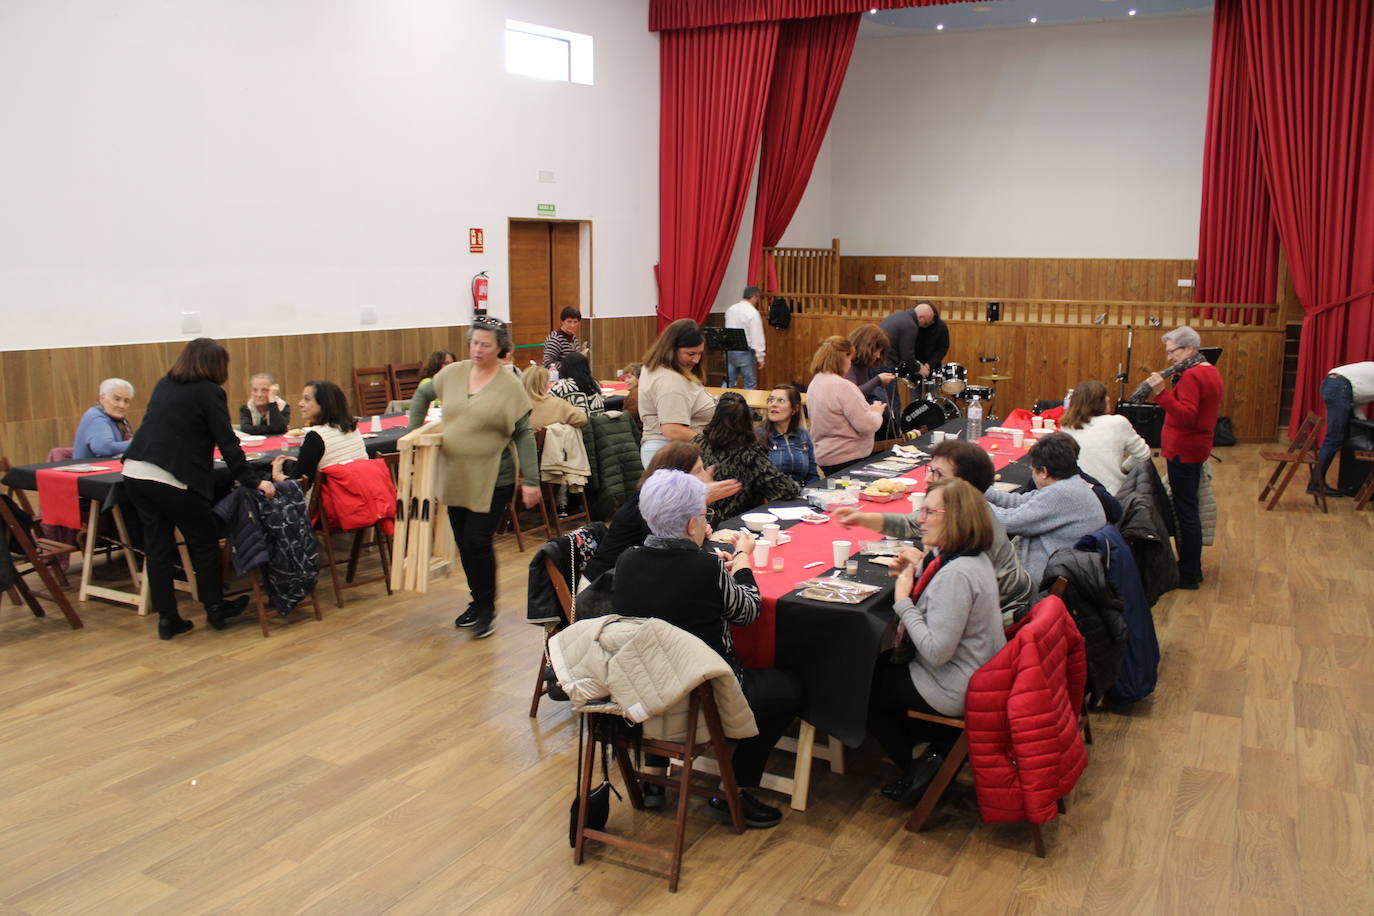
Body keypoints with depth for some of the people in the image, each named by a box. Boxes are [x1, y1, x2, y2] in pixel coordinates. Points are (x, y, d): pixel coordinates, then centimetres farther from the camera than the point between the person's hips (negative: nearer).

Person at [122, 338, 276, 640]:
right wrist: (254, 481, -7)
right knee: (204, 541, 10)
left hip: (135, 472, 7)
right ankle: (215, 608, 21)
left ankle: (166, 617, 15)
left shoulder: (164, 385, 17)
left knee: (157, 545, 11)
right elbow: (228, 443, -9)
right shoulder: (209, 392, -4)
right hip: (172, 478, -7)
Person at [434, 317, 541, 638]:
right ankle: (478, 602, 32)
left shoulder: (510, 386, -11)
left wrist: (531, 481, -14)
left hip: (492, 481, -5)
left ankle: (487, 609, 12)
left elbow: (524, 435, -10)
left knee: (477, 543, -8)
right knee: (464, 544, 13)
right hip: (456, 477, 5)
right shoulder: (452, 374, 2)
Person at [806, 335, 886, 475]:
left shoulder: (814, 383, 8)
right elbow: (867, 425, -22)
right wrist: (876, 412, -1)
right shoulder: (842, 386, -21)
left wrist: (868, 409, 14)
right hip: (846, 459, -9)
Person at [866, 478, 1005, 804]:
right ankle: (943, 745, 21)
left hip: (955, 691, -10)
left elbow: (936, 652, -31)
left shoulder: (956, 574, -30)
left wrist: (902, 601, -22)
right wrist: (919, 570, -1)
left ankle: (912, 772, 20)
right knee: (876, 664, 24)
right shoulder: (973, 556, 1)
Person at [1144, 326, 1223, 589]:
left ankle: (1188, 575, -1)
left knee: (1185, 511, -6)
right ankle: (1192, 567, 23)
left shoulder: (1191, 376, -16)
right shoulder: (1211, 372, 15)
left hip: (1183, 451, -11)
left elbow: (1186, 416, -26)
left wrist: (1161, 393, -31)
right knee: (1189, 510, 16)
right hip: (1198, 448, 11)